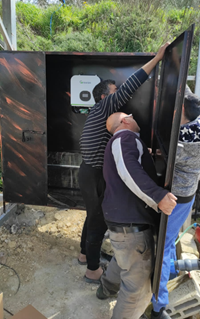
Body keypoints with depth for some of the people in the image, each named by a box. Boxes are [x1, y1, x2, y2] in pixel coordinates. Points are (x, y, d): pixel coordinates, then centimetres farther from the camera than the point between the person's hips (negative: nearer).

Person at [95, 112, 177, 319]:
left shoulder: (119, 142, 24)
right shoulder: (126, 137, -9)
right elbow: (129, 170, -29)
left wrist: (147, 157, 30)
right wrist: (158, 196, -33)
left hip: (123, 217, 12)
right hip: (130, 222, -12)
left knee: (123, 259, 36)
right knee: (138, 288, 1)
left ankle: (107, 289, 58)